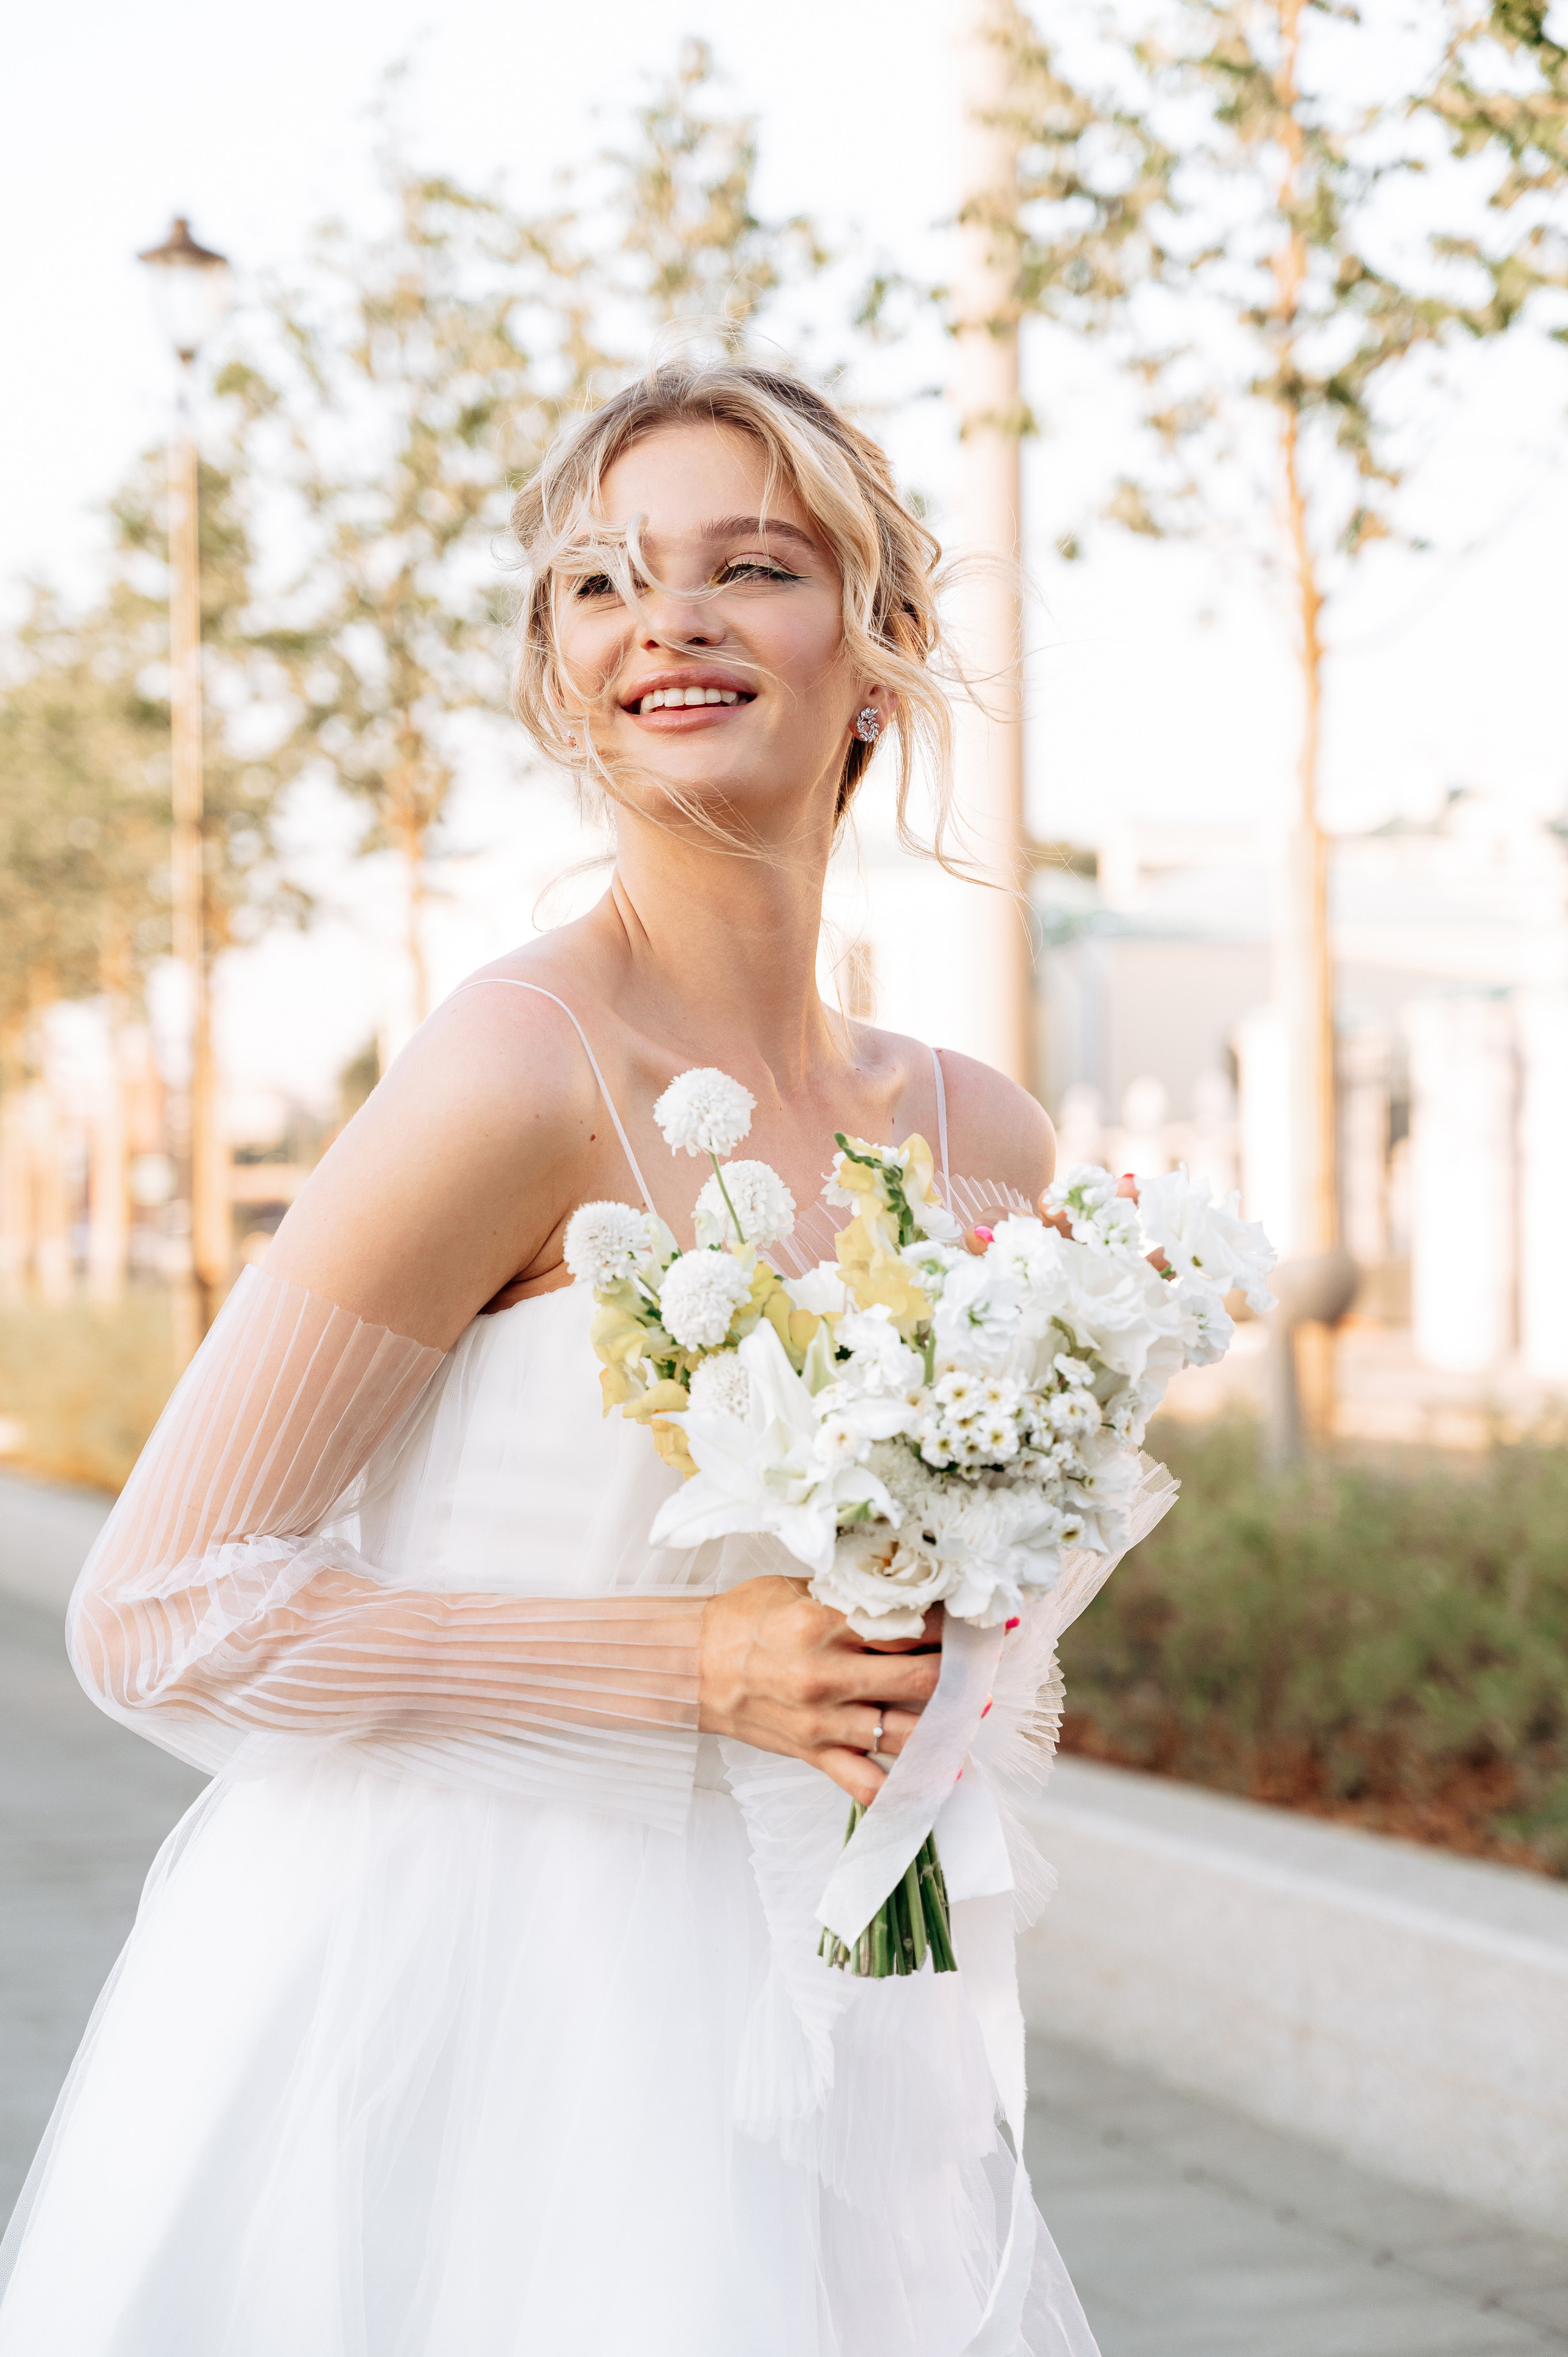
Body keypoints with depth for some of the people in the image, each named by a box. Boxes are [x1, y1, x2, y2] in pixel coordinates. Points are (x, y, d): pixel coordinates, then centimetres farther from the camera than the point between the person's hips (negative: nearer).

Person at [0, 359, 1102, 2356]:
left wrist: (965, 1688, -5)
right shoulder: (523, 1070, -17)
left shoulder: (987, 1144, 3)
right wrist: (695, 1667, -19)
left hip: (773, 2073, 6)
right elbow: (161, 1613, -15)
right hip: (450, 2030, -6)